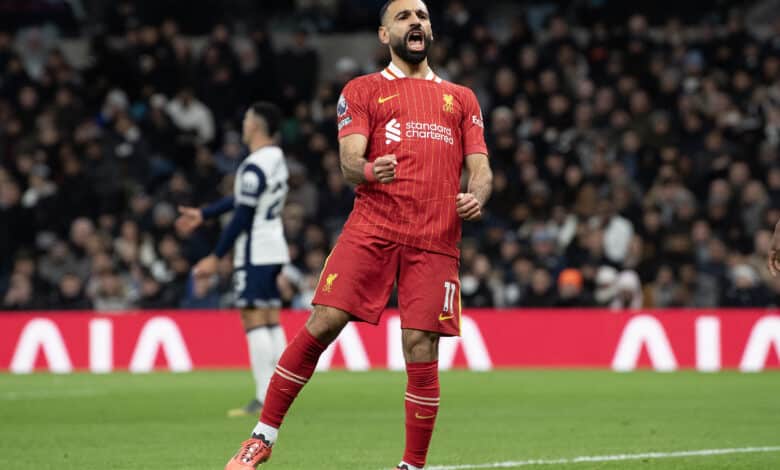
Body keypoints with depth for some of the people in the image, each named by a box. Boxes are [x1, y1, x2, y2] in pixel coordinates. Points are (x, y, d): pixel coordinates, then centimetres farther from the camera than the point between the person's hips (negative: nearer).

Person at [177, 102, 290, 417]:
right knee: (271, 322, 10)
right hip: (273, 248, 9)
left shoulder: (254, 167, -19)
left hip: (255, 252, -9)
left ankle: (264, 400, -11)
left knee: (255, 321, -8)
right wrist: (202, 215, 27)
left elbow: (242, 217, -19)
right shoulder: (276, 158, 11)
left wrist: (216, 258, -13)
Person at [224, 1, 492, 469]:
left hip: (435, 241, 1)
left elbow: (480, 168, 14)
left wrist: (478, 195, -9)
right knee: (322, 324, -11)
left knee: (422, 350, -5)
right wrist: (367, 170, -23)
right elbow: (350, 159, 1)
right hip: (372, 227, -1)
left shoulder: (461, 98, 20)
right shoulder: (363, 91, 13)